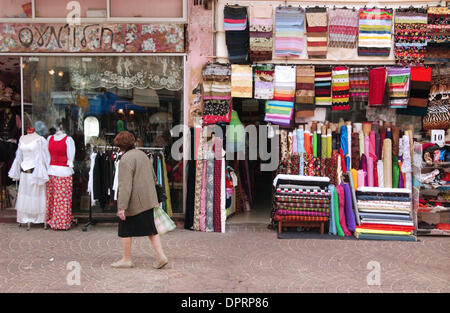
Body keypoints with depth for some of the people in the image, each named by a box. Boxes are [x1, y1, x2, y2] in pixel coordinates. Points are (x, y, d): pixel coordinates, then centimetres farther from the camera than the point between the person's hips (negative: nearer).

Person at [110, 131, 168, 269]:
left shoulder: (125, 159, -15)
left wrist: (122, 207, -22)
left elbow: (125, 185, -22)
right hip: (148, 200, 8)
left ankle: (126, 259, 18)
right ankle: (160, 256, 6)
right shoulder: (143, 154, 12)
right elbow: (153, 177, 19)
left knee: (125, 230, 8)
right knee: (150, 228, 12)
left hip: (134, 202, -8)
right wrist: (155, 197, 29)